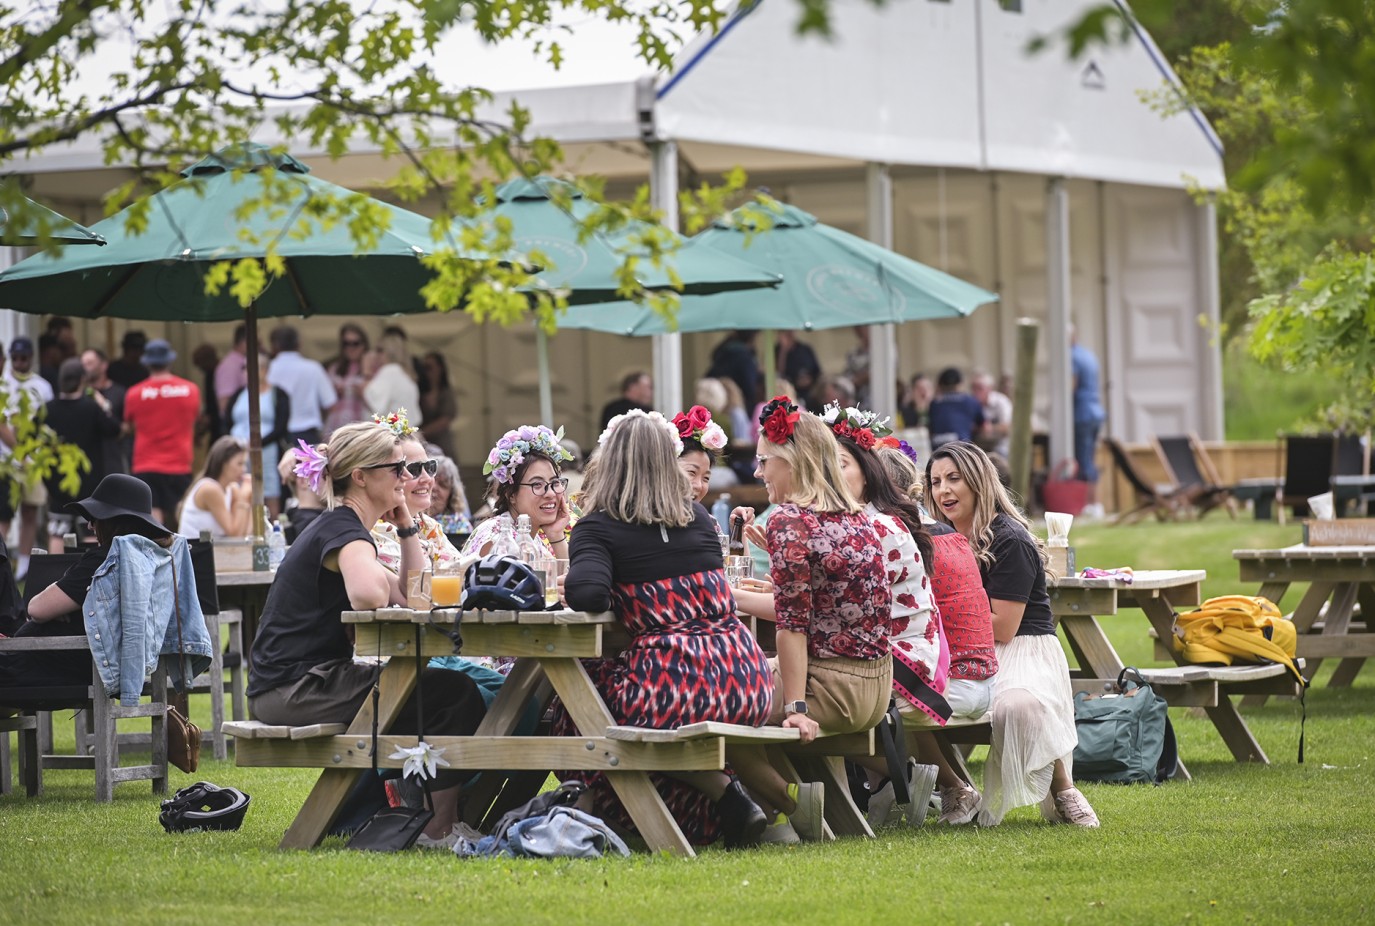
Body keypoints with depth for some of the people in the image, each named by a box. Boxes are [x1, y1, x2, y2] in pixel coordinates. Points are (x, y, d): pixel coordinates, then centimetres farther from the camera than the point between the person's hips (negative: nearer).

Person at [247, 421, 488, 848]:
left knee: (445, 690, 19)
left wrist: (407, 525, 11)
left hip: (294, 687, 11)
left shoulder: (339, 528, 19)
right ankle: (438, 829, -8)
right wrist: (374, 571, -12)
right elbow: (369, 596, -36)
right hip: (296, 688, -11)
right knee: (454, 694, -12)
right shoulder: (344, 532, -13)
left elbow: (413, 599, 18)